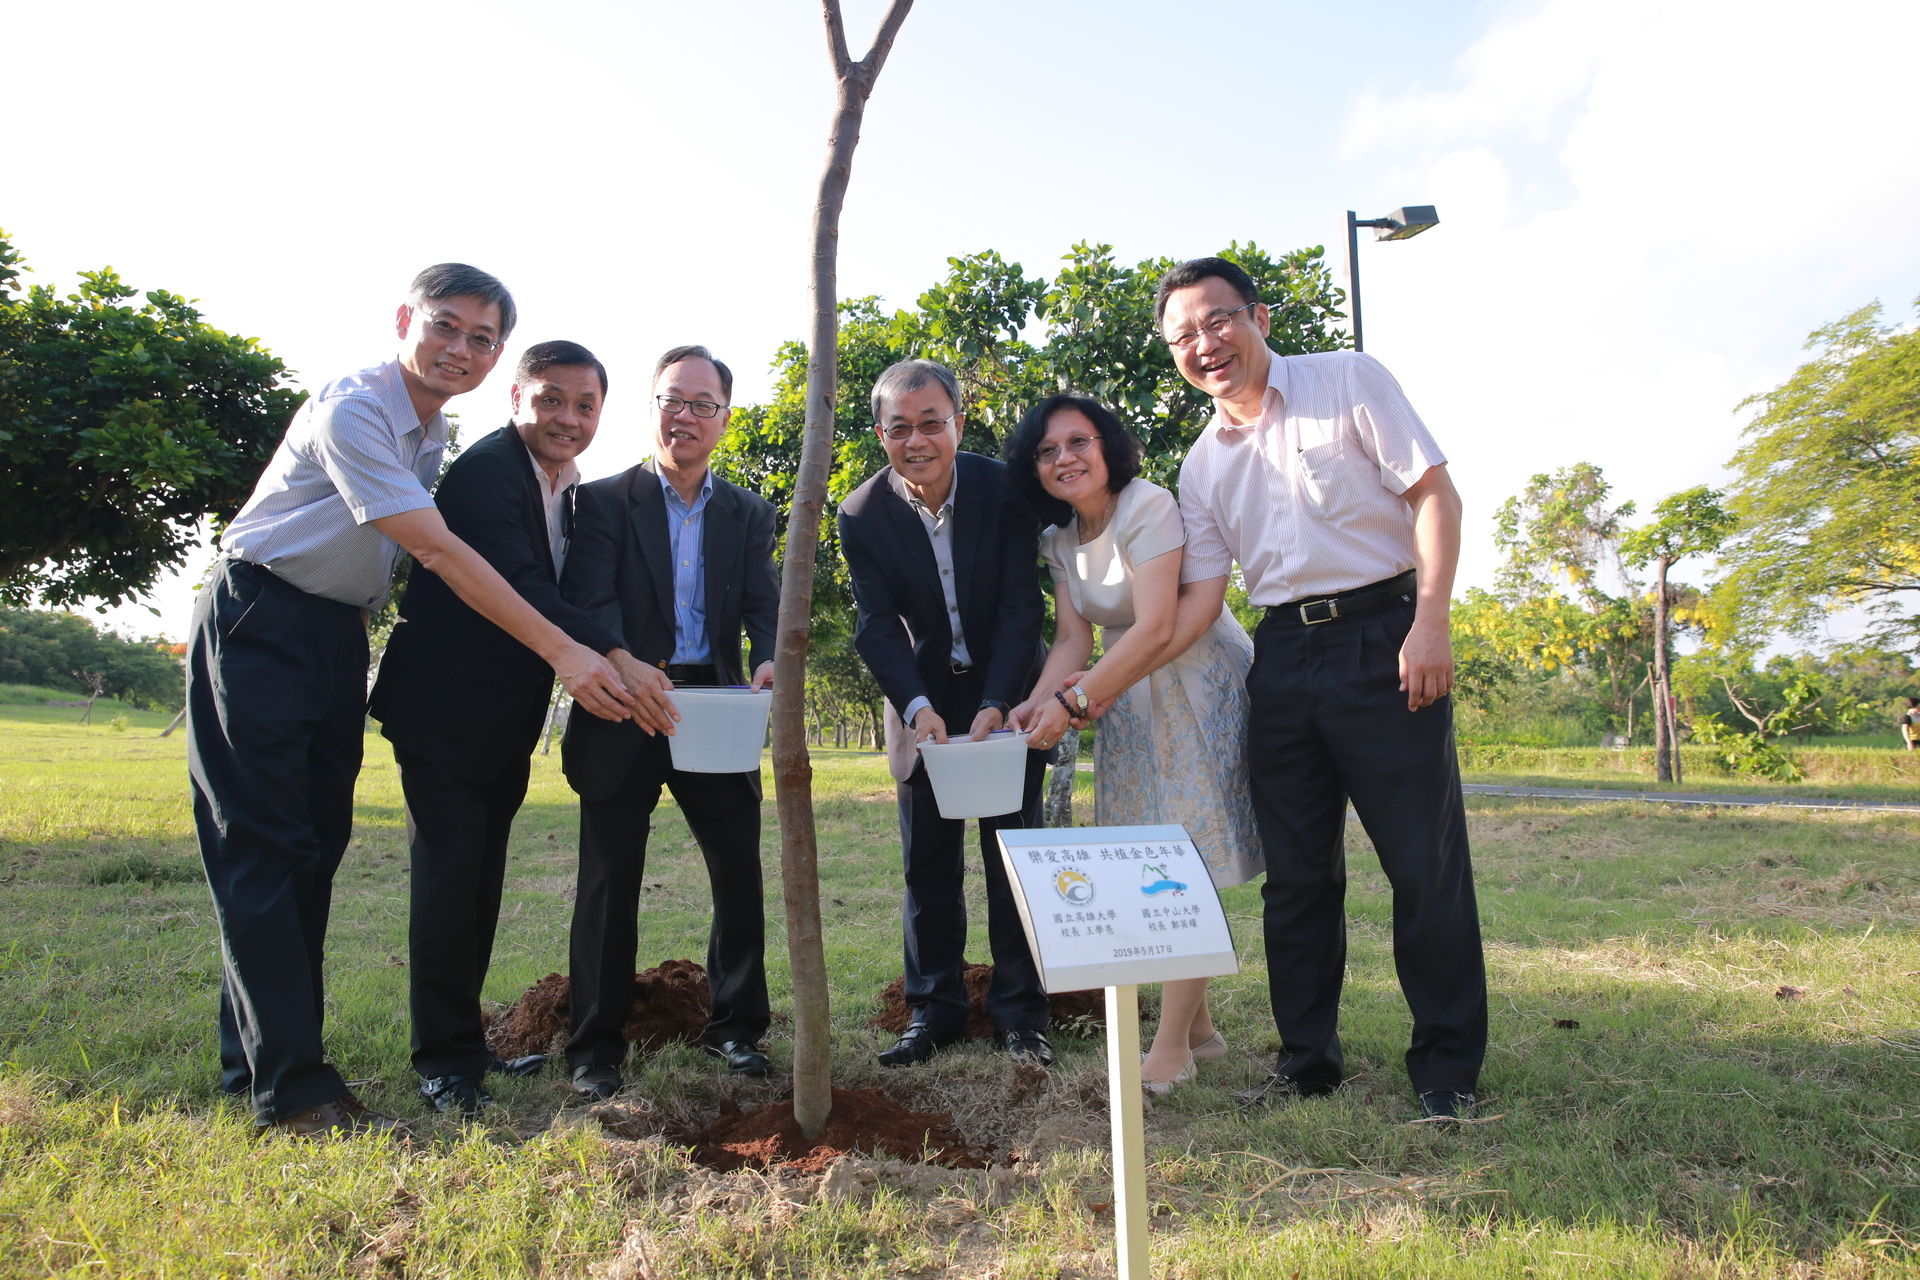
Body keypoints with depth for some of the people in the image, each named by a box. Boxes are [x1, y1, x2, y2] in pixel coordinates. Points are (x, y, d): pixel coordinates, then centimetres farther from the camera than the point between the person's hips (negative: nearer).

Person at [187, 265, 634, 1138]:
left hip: (339, 633, 8)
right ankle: (291, 1087, -4)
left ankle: (255, 1058, 20)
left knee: (316, 846, 9)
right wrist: (562, 652, -27)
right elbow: (440, 553, -25)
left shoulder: (434, 430, 9)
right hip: (259, 625, -8)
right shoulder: (351, 409, -18)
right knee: (264, 848, -6)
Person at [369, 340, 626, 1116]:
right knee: (449, 875, -6)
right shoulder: (485, 471, -18)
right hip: (445, 711, -8)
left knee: (481, 883, 14)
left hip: (505, 723, 8)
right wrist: (613, 656, -40)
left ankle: (465, 1043, 26)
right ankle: (443, 1059, 7)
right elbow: (517, 587, -31)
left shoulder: (570, 490, 10)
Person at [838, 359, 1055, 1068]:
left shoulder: (1004, 489, -14)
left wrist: (995, 706, -25)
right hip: (922, 701, 1)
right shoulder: (862, 515, -11)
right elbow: (877, 625, -14)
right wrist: (918, 707, -29)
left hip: (1006, 694, -1)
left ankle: (1020, 1011, 13)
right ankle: (934, 1010, 17)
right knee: (928, 861, 5)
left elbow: (1022, 608, -15)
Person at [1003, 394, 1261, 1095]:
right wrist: (1037, 703, -15)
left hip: (1201, 689, -8)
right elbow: (1072, 638, 3)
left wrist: (1075, 701, -23)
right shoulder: (1059, 540, 7)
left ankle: (1170, 1050, 0)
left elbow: (1157, 629, -24)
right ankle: (1199, 1028, 24)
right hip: (1127, 699, 8)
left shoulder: (1147, 506, -18)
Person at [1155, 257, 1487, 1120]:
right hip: (1282, 654, 5)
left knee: (1425, 860, -1)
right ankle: (1306, 1058, 22)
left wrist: (1429, 623, -17)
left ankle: (1447, 1067, 14)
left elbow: (1434, 492, -6)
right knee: (1295, 871, 9)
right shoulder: (1203, 464, 12)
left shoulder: (1347, 379, 0)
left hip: (1381, 635, -4)